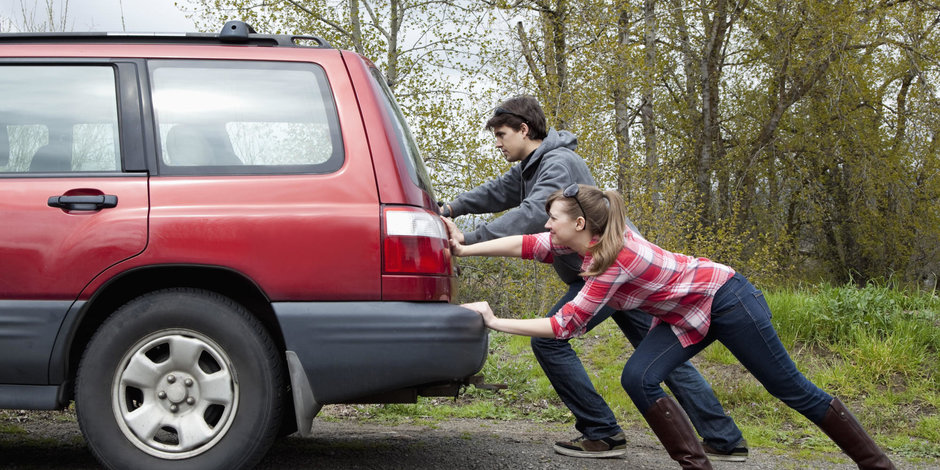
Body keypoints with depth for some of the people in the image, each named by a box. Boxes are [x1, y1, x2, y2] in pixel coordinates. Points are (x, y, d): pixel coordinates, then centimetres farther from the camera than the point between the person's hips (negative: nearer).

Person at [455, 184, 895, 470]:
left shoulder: (613, 262, -31)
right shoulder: (586, 238, -8)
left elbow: (566, 325, -29)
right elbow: (527, 245, -2)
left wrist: (495, 321, -24)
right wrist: (466, 250, -8)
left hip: (726, 299, -8)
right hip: (685, 316, 9)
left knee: (790, 388, 0)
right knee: (638, 379, -10)